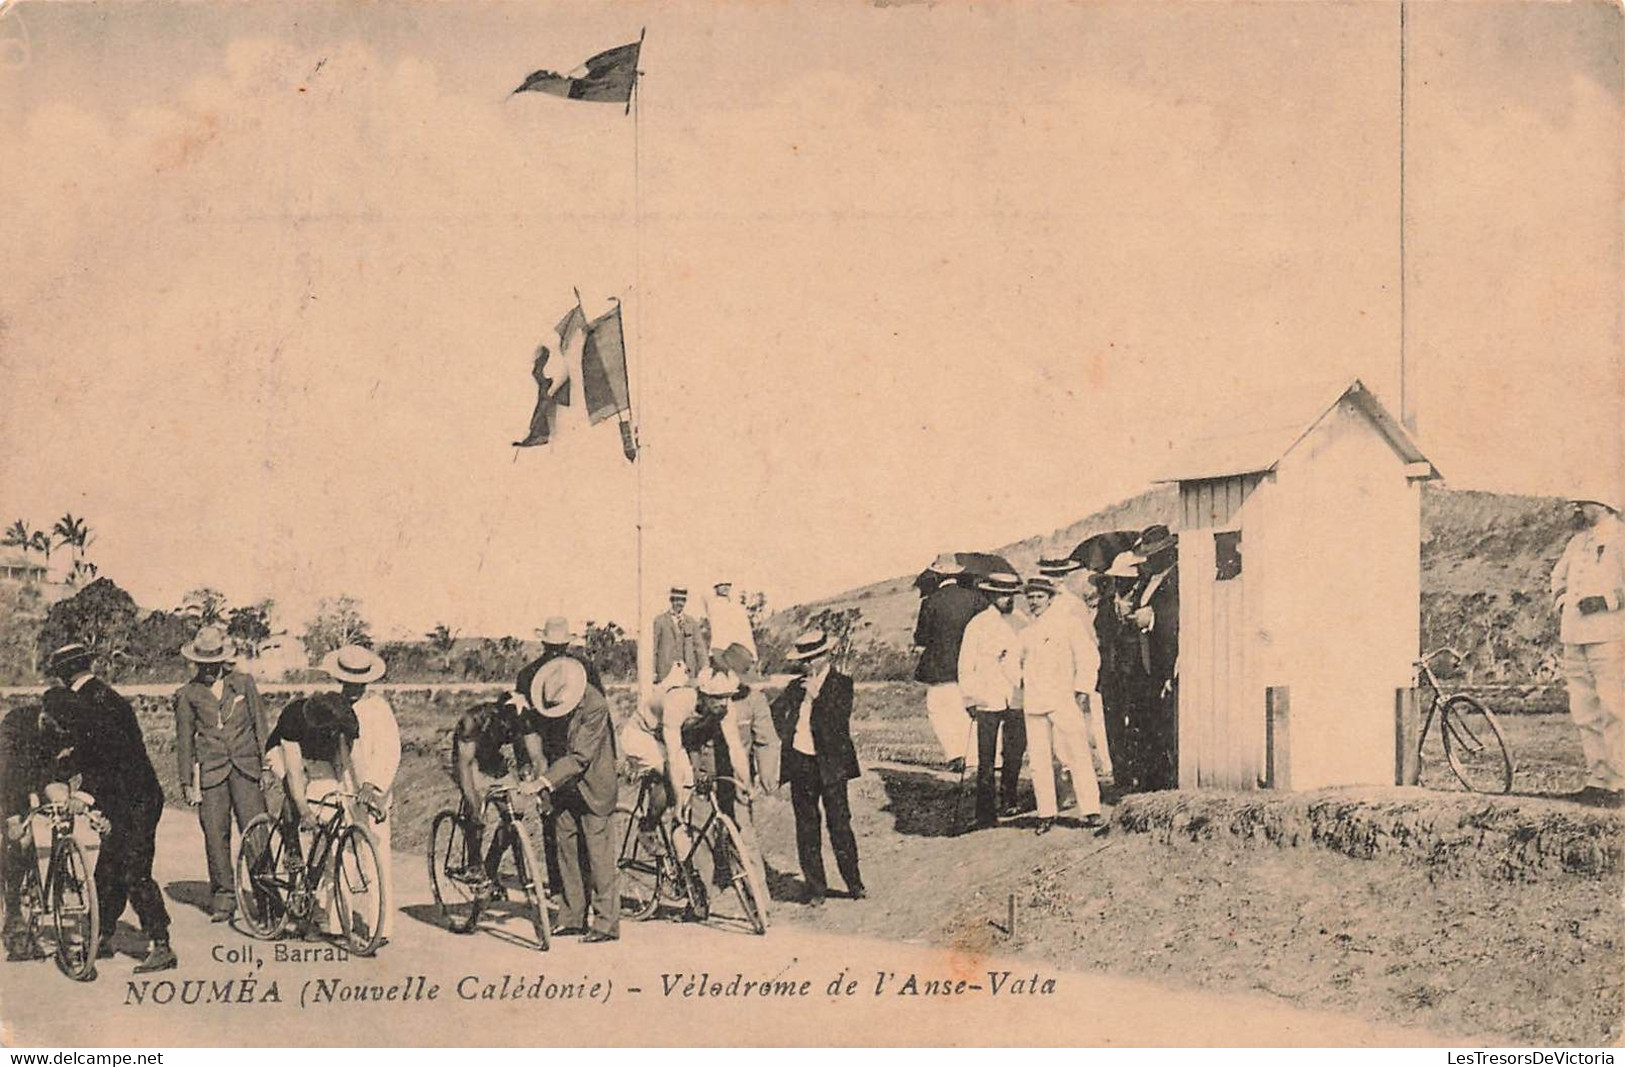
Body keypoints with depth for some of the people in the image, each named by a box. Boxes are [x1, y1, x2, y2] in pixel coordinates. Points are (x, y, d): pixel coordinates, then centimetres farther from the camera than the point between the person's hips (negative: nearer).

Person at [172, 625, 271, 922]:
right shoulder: (187, 695, 8)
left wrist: (266, 765, 7)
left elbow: (260, 725, 12)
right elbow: (184, 741, 11)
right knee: (215, 836, -3)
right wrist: (187, 782, 8)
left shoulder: (243, 683, 9)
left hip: (246, 767, 0)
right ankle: (223, 897, 7)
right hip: (210, 772, 0)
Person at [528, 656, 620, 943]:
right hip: (562, 785, 7)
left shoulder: (594, 705, -25)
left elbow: (580, 757, -27)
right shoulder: (548, 697, -4)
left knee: (597, 853, -4)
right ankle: (573, 918, 17)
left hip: (591, 787, -7)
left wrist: (543, 780, -31)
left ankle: (607, 922, 2)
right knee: (567, 850, 9)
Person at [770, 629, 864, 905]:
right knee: (806, 827, 6)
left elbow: (840, 719, -14)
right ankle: (815, 887, 12)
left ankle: (854, 883, 11)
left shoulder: (841, 684, 0)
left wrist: (816, 696, -15)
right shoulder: (796, 687, 12)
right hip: (800, 763, 4)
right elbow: (774, 715, 11)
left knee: (839, 823, -1)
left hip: (830, 764, -4)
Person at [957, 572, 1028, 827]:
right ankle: (985, 812, 0)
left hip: (1017, 700, 3)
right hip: (988, 700, -3)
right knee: (986, 760, -4)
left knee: (1015, 754, 4)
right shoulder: (978, 625, 3)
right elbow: (966, 665, 3)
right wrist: (970, 699, -2)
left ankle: (1007, 801, 23)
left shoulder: (1022, 624, 10)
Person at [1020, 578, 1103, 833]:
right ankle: (1046, 814, 8)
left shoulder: (1069, 623, 3)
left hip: (1064, 700, -5)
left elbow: (1088, 659, -1)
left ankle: (1090, 811, -5)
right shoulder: (1026, 633, 17)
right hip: (1034, 704, 5)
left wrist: (1082, 691, -8)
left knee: (1077, 756, -7)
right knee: (1039, 761, 2)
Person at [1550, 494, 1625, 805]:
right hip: (1575, 638, 7)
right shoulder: (1578, 542, 21)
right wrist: (1561, 604, 18)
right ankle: (1597, 778, 12)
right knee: (1584, 714, 6)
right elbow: (1559, 576, 35)